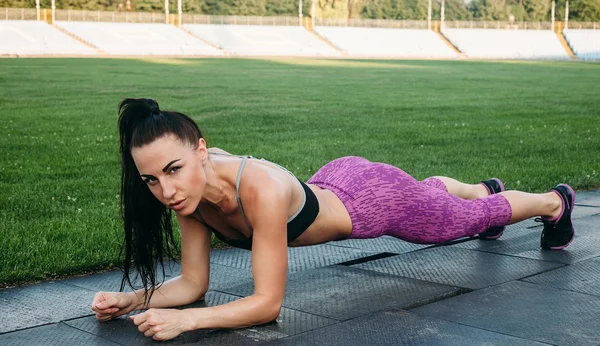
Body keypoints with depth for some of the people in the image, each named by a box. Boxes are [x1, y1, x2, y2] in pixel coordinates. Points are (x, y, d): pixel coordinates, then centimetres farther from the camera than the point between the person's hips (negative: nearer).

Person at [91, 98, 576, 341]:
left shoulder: (260, 190, -45)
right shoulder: (189, 186, -24)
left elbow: (268, 302, -39)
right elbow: (193, 284, -15)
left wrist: (184, 320, -48)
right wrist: (131, 300, -30)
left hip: (378, 201, -6)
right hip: (332, 181, 6)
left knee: (472, 217, 24)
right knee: (430, 188, 38)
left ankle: (556, 201, 56)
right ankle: (485, 187, 73)